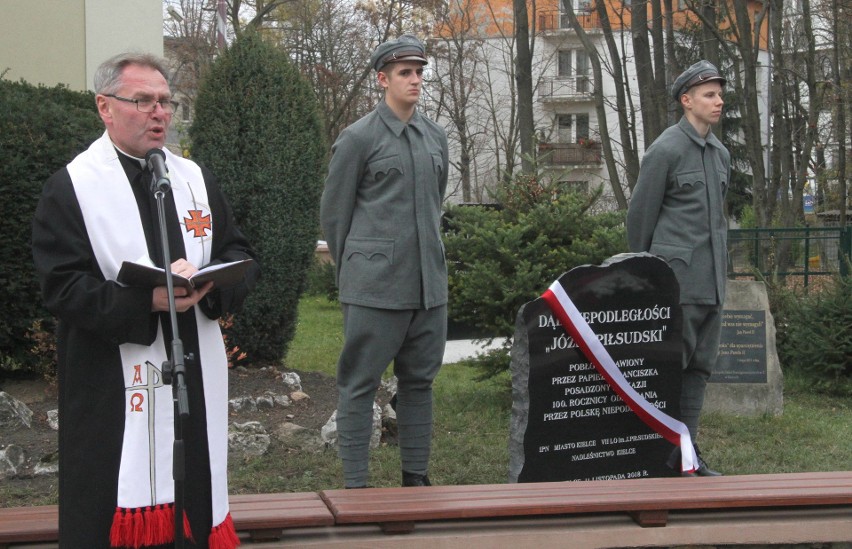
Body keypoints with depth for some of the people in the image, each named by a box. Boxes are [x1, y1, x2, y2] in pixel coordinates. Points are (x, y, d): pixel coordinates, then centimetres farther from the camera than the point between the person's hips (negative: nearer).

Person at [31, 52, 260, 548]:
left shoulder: (196, 179, 12)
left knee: (194, 505, 9)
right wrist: (147, 301, -24)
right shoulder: (70, 188, -4)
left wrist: (209, 282, -14)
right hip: (113, 390, -4)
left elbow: (243, 257, 9)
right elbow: (63, 287, -11)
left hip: (195, 377, 5)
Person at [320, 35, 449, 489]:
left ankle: (415, 477, 22)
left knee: (418, 381, 12)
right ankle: (354, 485, 5)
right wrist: (353, 272, 6)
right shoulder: (358, 138, -5)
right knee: (360, 383, 0)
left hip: (429, 283, 6)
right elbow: (333, 213, 1)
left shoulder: (435, 136, 12)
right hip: (374, 287, -6)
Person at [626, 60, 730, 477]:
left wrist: (719, 266, 19)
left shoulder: (720, 153, 15)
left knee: (700, 367, 9)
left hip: (711, 281, 8)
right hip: (677, 279, -7)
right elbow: (640, 215, -4)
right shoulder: (665, 150, -8)